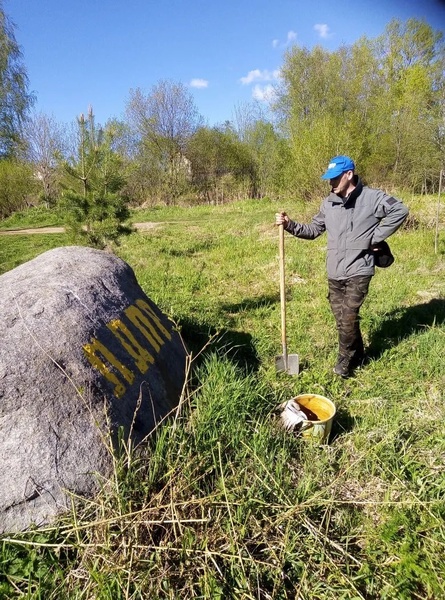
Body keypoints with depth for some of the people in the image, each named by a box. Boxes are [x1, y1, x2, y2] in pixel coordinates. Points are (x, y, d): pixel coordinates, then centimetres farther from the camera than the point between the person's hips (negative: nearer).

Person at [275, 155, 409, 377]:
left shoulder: (372, 198, -7)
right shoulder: (328, 202, 8)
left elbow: (400, 210, -5)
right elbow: (313, 230, 11)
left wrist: (376, 237, -7)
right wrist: (289, 225, -2)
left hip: (358, 271, -5)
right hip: (334, 272, 6)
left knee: (348, 316, -10)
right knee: (341, 319, 11)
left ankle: (345, 360, 11)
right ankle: (357, 356, 31)